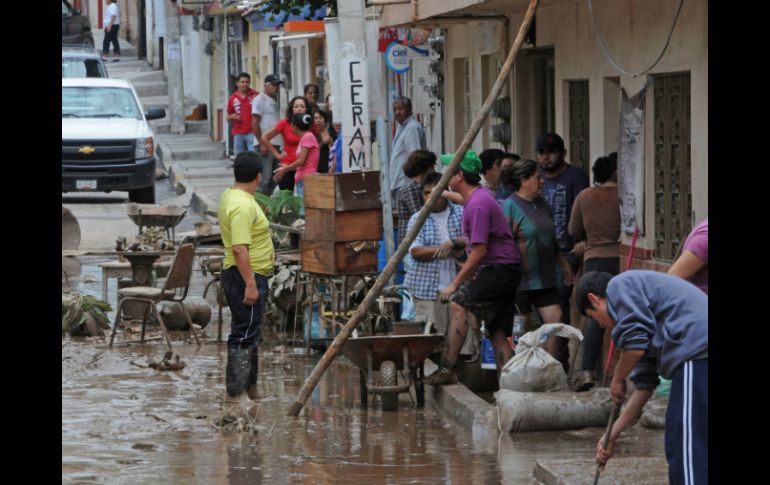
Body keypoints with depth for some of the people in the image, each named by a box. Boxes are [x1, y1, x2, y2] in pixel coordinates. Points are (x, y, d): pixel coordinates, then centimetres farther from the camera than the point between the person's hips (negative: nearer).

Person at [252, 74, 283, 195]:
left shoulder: (274, 100, 19)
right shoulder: (260, 100, -7)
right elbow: (255, 124, -13)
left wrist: (279, 143, 15)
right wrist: (262, 144, -18)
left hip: (276, 144, 9)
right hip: (265, 144, -9)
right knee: (265, 178, -10)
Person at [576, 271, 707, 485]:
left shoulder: (621, 285, 4)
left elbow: (635, 345, -9)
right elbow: (645, 383, 29)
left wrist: (617, 380, 10)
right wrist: (613, 434, 29)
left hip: (696, 353, -10)